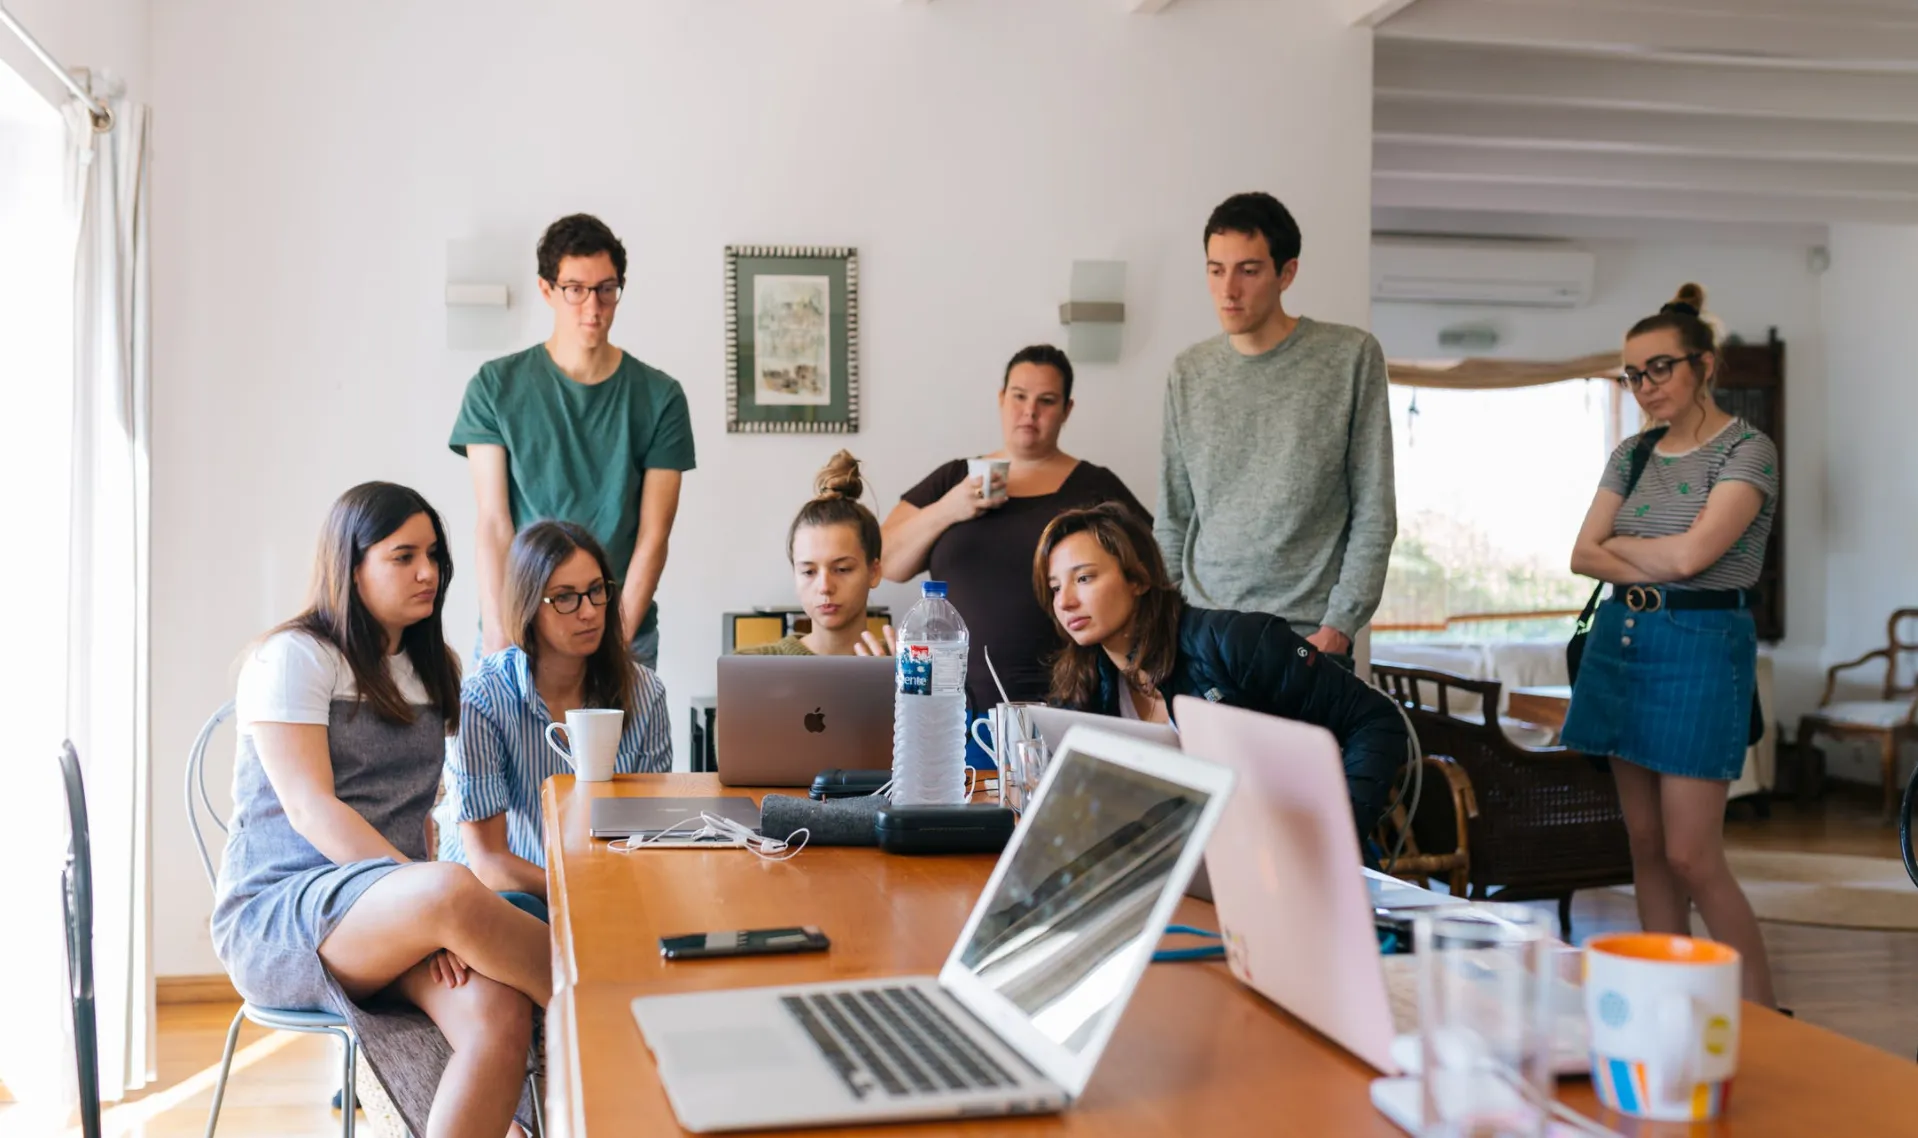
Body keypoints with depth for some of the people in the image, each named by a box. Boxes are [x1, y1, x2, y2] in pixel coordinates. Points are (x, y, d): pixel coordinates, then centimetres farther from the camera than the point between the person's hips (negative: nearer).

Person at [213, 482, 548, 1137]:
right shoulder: (293, 658, -2)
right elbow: (309, 809, -14)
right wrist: (436, 901, -26)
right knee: (453, 890, -38)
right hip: (276, 918, -6)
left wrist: (436, 922, -1)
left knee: (499, 1013, -29)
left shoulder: (431, 671, 19)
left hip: (393, 912, 6)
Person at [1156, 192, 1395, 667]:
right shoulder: (1189, 372, 7)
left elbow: (1374, 515, -3)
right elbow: (1173, 521, 11)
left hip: (1309, 636, -3)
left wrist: (1340, 624, -10)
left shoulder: (1352, 357, -2)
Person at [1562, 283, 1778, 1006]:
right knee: (1645, 845, 9)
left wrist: (1619, 543, -1)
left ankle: (1764, 1020, 6)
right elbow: (1583, 555, 5)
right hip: (1621, 640, 7)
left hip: (1701, 646, -6)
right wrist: (1653, 569, -11)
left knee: (1691, 856, -8)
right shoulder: (1633, 454, 13)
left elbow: (1690, 552, -19)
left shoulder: (1747, 450, -6)